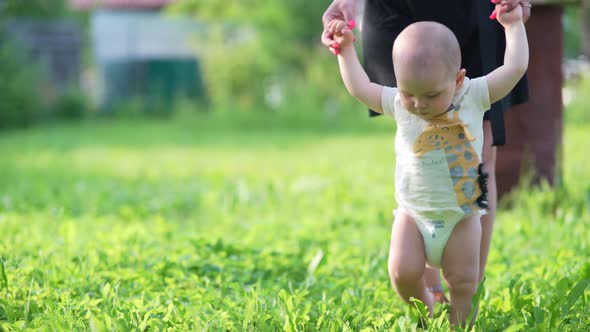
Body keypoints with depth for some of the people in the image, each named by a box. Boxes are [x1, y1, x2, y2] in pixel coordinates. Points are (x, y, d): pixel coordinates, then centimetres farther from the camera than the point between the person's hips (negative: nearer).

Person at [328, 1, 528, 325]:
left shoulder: (474, 96, -9)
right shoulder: (399, 105, -6)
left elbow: (515, 68, -7)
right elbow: (360, 88, 5)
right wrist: (345, 48, 5)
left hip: (462, 215, -1)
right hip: (413, 214, 1)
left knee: (463, 281, -1)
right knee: (403, 272, -11)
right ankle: (423, 308, 18)